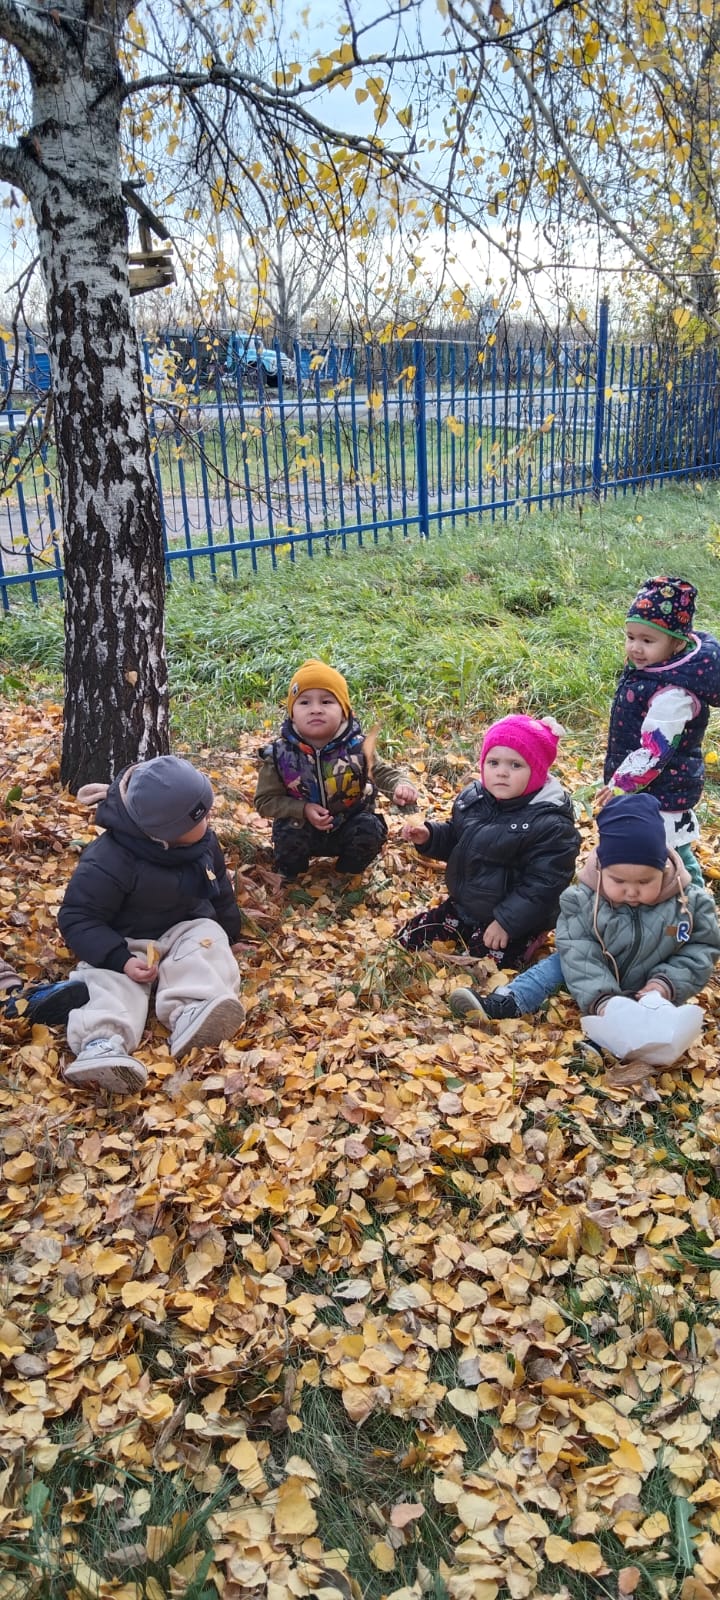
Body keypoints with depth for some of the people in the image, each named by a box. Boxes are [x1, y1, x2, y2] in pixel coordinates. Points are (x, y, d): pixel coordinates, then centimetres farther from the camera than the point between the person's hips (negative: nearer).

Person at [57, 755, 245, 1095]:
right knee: (111, 979, -31)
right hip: (125, 943, -4)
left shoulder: (201, 841, -7)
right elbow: (77, 918, -24)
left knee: (208, 943, -26)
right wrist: (120, 960, -35)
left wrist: (227, 931, 18)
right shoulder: (109, 862, -27)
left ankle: (193, 1014, -53)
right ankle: (102, 1042, -58)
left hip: (188, 929, 4)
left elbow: (219, 887, 13)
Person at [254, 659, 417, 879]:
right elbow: (265, 800, -9)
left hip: (349, 826, 1)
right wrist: (303, 809, -25)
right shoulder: (280, 754, -16)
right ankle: (291, 873, 5)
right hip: (302, 826, -1)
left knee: (370, 828, -25)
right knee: (289, 835, -30)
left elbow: (384, 773, -8)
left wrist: (401, 787, -33)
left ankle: (348, 873, 6)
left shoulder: (357, 747, -16)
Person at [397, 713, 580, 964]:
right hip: (462, 906, 7)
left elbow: (543, 886, -23)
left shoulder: (551, 824, -23)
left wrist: (506, 922, -24)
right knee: (406, 941, 6)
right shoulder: (472, 797, -3)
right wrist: (428, 836, -5)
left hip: (515, 921, -7)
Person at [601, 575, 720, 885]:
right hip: (644, 786, 10)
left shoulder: (674, 692, -29)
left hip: (662, 792, -10)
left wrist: (621, 784, -20)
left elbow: (655, 749, -29)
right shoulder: (648, 666, 1)